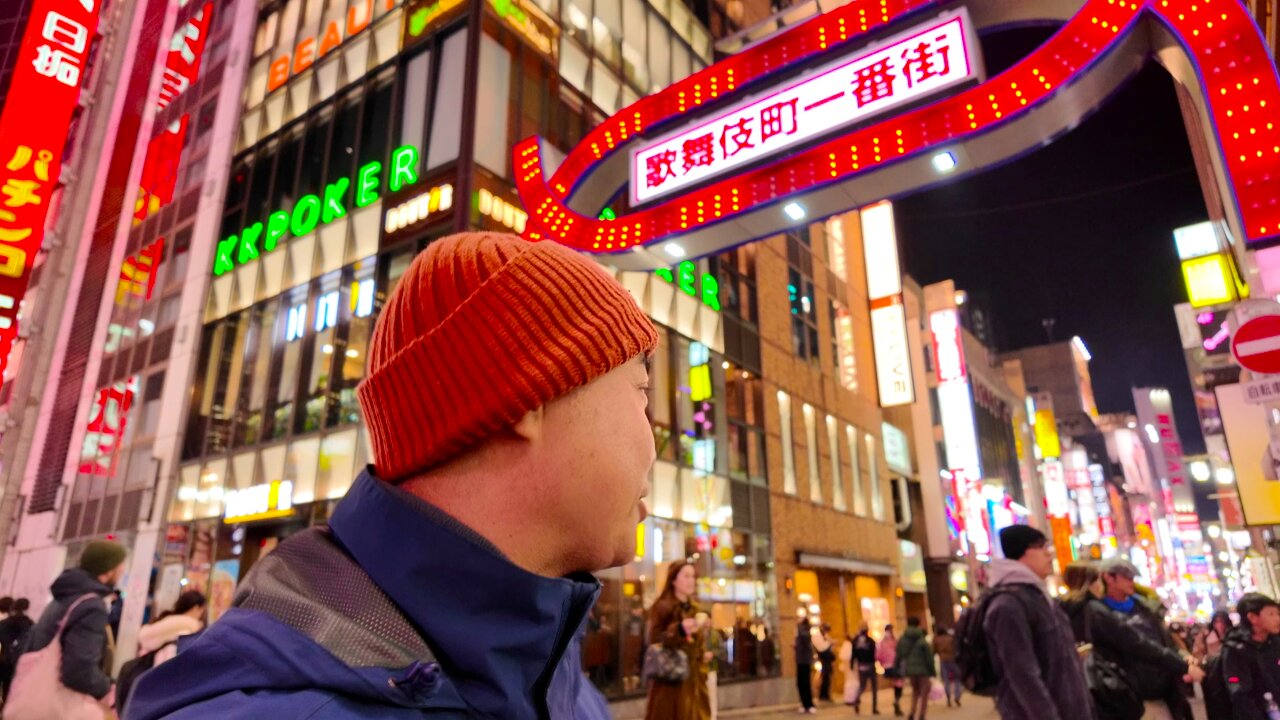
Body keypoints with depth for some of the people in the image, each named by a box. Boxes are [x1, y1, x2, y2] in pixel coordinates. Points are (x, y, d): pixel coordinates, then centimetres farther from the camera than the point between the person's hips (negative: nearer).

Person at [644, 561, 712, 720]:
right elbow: (655, 641, -16)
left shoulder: (695, 610, 15)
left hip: (695, 678, 7)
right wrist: (679, 630, -29)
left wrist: (704, 654, 8)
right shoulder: (663, 607, -8)